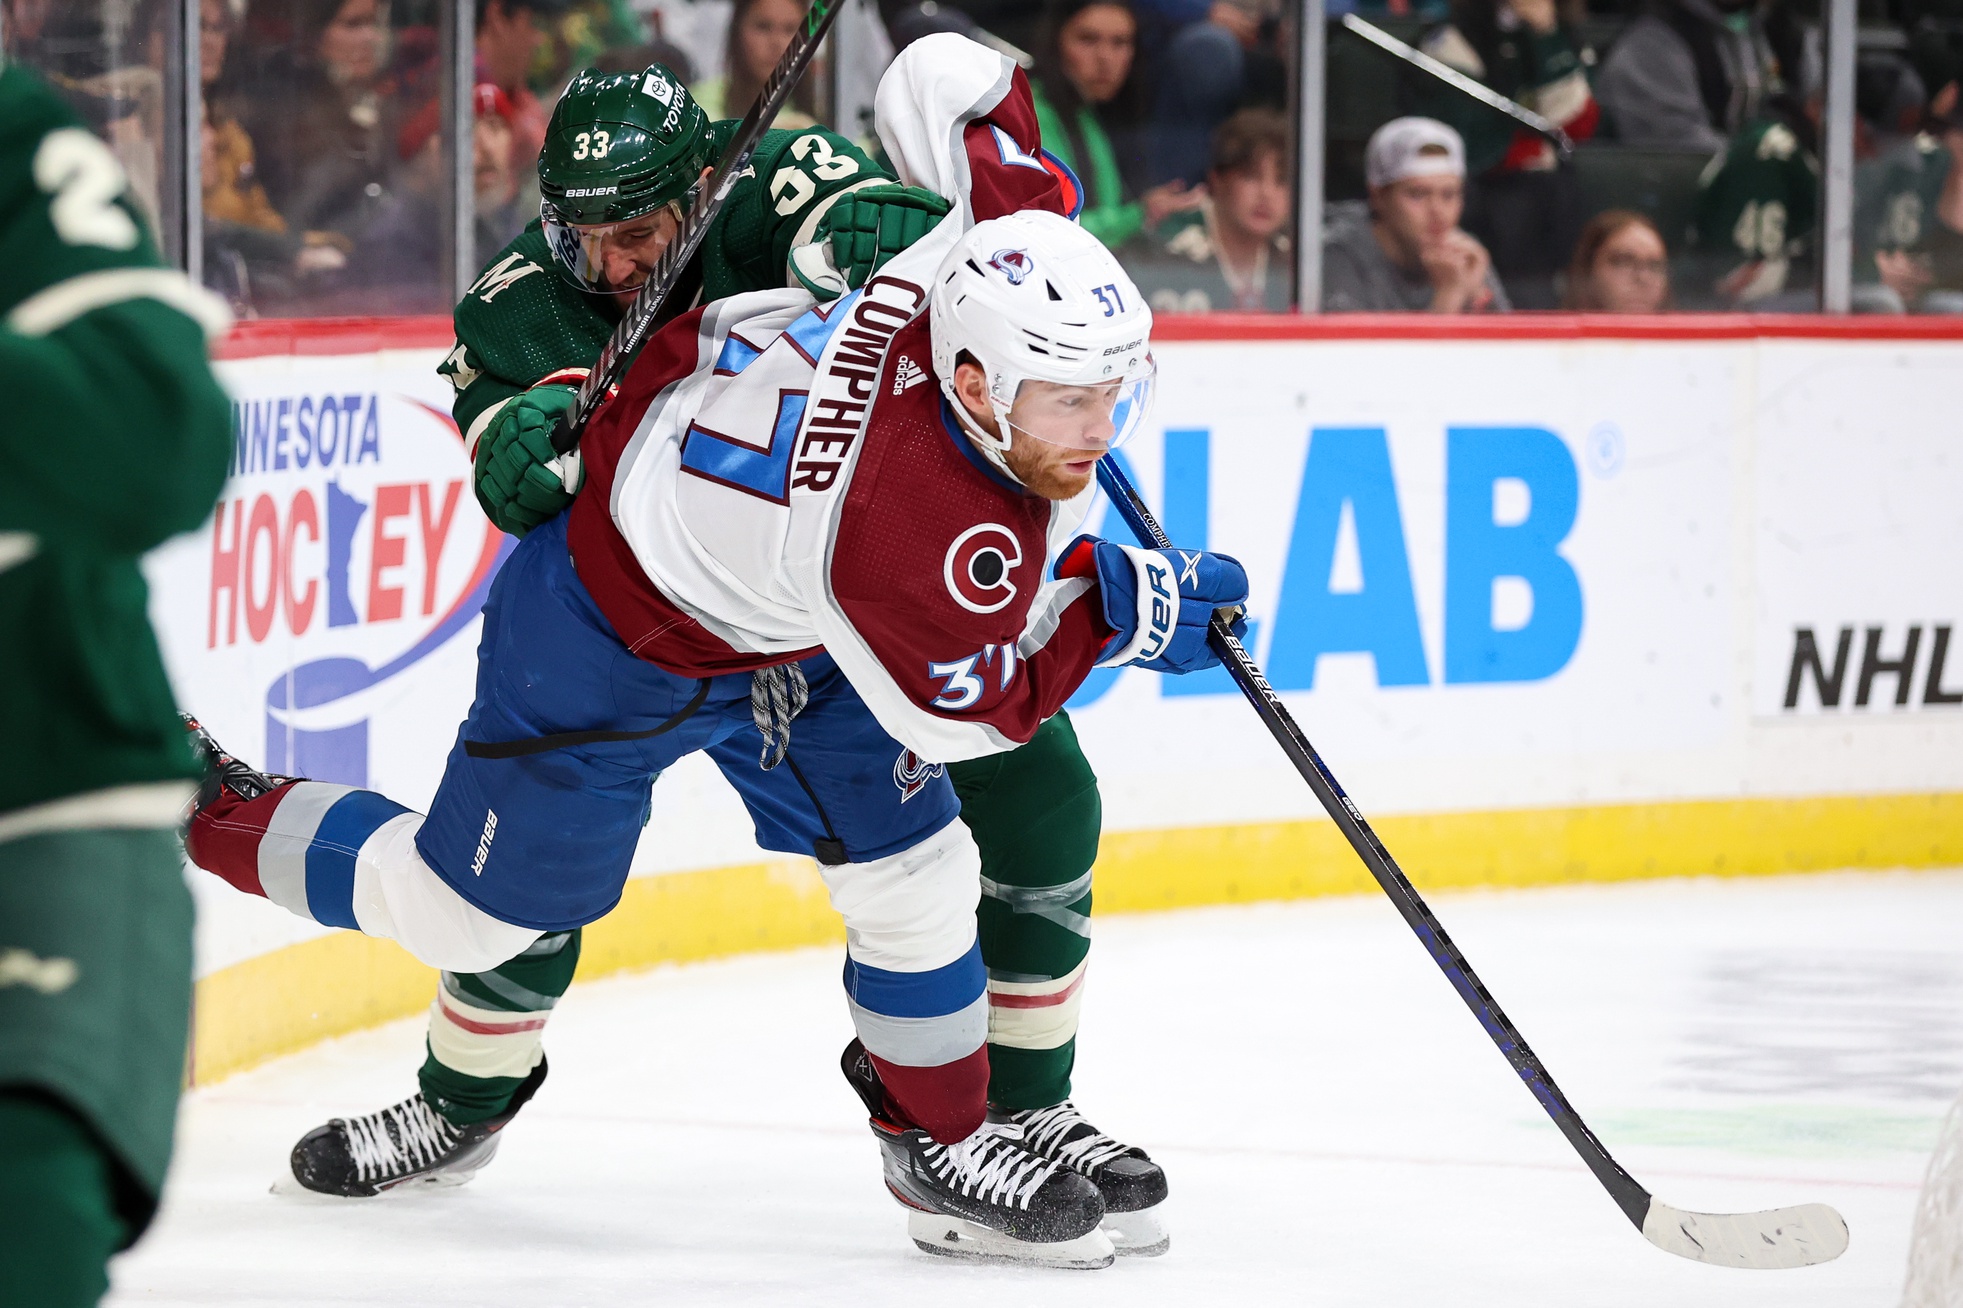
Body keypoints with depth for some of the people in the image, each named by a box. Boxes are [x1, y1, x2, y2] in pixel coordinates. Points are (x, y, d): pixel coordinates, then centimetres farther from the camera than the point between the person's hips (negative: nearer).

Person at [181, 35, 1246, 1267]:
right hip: (615, 641, -8)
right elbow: (962, 710, -23)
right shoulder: (912, 536, -43)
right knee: (470, 908, 10)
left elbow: (944, 77, -9)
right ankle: (201, 809, 30)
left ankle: (950, 1145, 22)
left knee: (913, 870, 4)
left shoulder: (997, 253, -27)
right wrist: (1111, 608, -20)